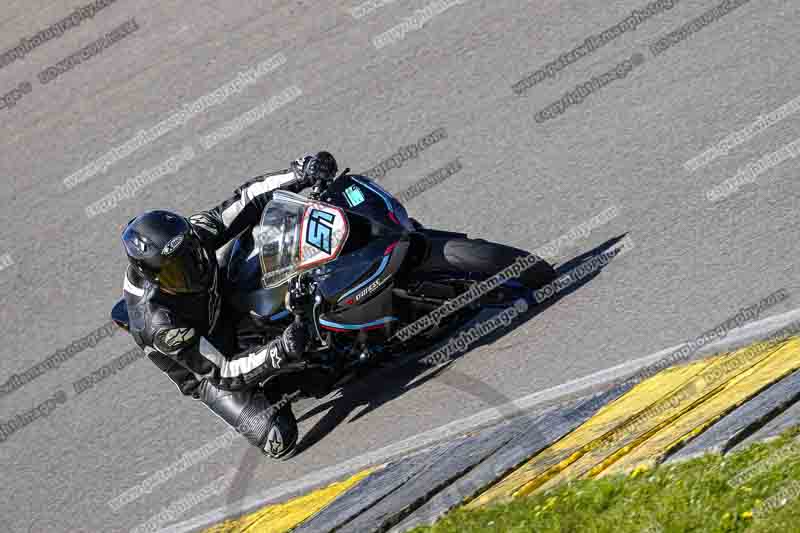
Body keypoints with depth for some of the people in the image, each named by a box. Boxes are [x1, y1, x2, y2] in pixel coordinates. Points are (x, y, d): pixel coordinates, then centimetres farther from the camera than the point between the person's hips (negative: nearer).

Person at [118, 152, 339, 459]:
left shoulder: (187, 237, -27)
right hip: (209, 373, -5)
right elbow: (223, 373, -37)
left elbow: (244, 200, -22)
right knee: (280, 440, -17)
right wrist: (279, 355, -51)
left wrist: (300, 176, -34)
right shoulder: (161, 324, -41)